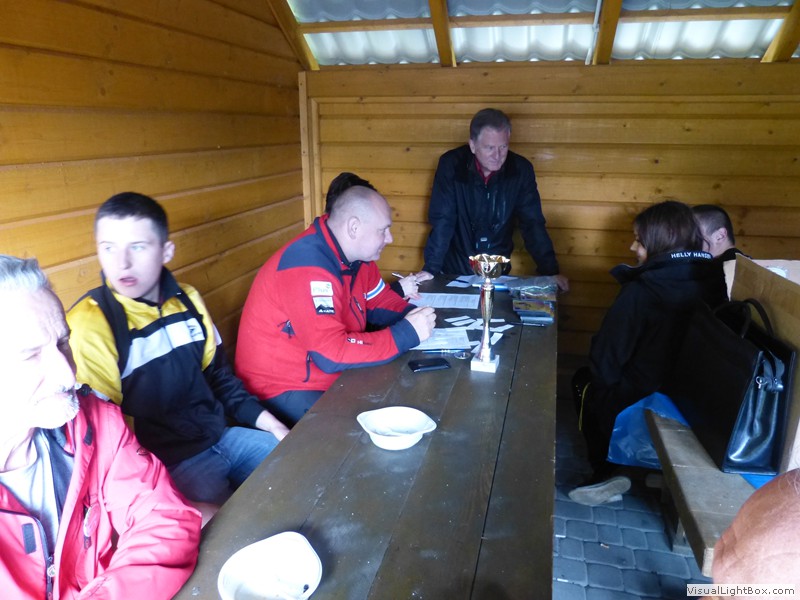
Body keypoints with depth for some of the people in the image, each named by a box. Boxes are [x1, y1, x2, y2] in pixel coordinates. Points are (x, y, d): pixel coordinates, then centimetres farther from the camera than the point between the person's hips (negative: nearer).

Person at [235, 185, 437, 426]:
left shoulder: (354, 252, 0)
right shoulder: (307, 268, -27)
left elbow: (379, 301, 14)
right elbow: (333, 354, -32)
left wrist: (412, 315, -7)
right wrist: (407, 334, -25)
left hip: (331, 376, 9)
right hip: (286, 392, -8)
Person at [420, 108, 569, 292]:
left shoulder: (521, 169, -9)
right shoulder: (451, 164, -15)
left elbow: (532, 224, -6)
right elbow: (442, 221, -15)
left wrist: (550, 272, -14)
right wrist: (430, 270, -22)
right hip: (455, 269, -1)